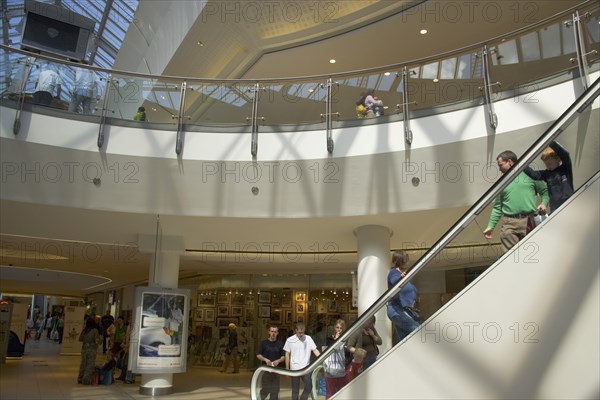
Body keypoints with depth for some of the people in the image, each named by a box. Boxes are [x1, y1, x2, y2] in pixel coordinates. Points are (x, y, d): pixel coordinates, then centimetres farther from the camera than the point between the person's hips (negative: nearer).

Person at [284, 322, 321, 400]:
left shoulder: (308, 338, -3)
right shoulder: (290, 340, -5)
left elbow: (315, 350, -3)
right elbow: (287, 355, 1)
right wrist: (287, 369, 1)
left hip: (306, 368, 1)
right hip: (295, 368, -1)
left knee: (309, 387, 1)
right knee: (295, 390, 8)